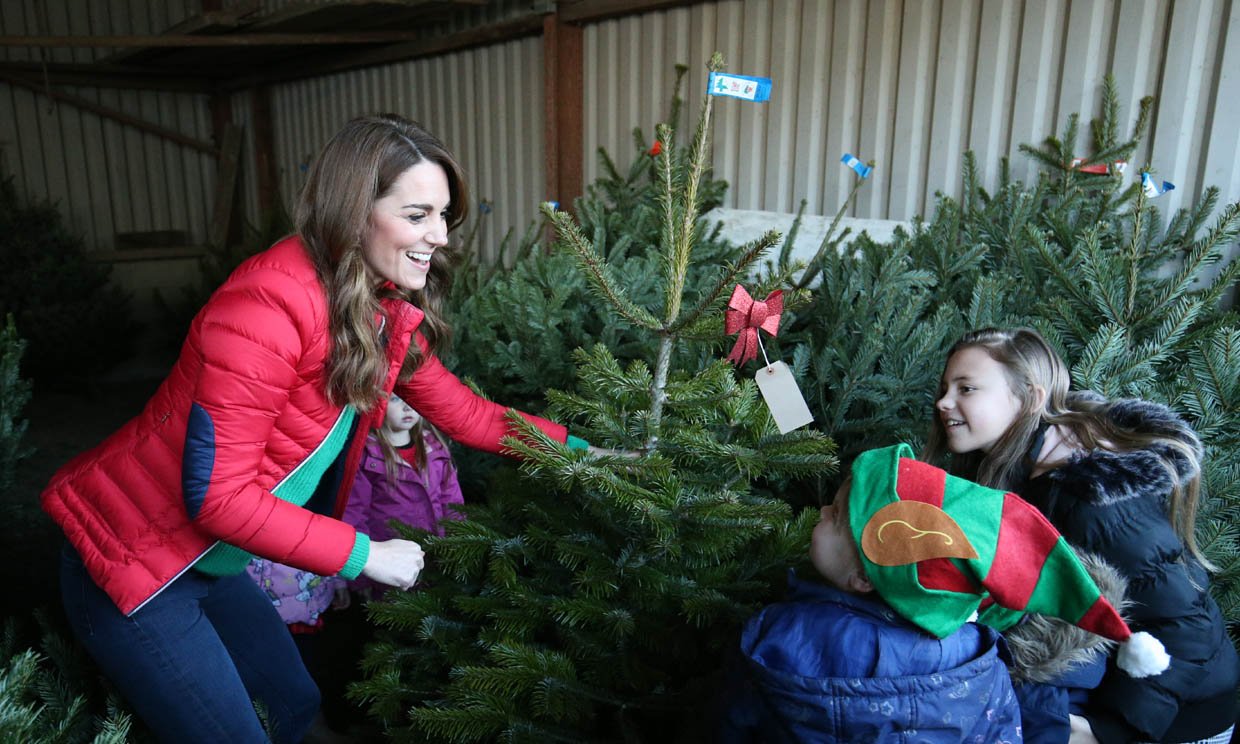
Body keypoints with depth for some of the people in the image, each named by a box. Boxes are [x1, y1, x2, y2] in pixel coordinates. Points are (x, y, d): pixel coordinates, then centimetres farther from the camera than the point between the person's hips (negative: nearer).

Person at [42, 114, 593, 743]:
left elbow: (462, 411, 5)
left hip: (213, 565, 8)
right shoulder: (269, 304, -30)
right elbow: (216, 495, -29)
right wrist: (363, 555, -23)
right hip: (127, 567, -8)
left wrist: (572, 448, -1)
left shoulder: (389, 315, -4)